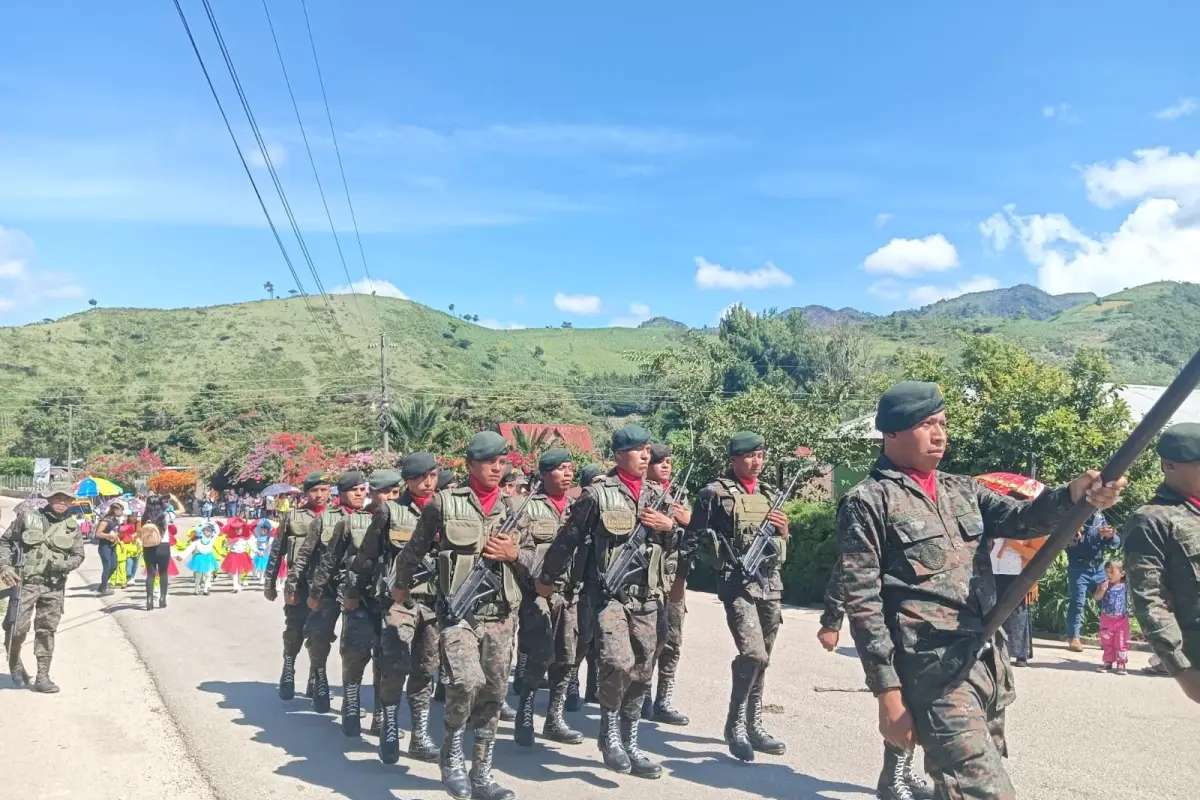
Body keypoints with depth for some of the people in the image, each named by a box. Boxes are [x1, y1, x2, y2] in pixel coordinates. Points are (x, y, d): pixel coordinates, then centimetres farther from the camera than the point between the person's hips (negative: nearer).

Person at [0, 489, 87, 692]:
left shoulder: (73, 527, 6)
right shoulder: (27, 518, 1)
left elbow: (78, 555, 8)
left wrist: (64, 565, -12)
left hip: (54, 586, 2)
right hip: (25, 582, -2)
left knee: (46, 630, 4)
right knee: (18, 628, -4)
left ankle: (42, 676, 10)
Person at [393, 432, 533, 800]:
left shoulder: (512, 509, 9)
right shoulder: (444, 503, -2)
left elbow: (533, 565, 15)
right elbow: (414, 550, 10)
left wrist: (514, 554, -6)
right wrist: (402, 587, 20)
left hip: (501, 615, 4)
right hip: (458, 612, -4)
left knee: (493, 694, 7)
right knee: (467, 681, -23)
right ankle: (452, 752, 4)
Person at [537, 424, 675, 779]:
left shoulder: (658, 494, 10)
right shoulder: (598, 494, -6)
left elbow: (674, 546, 17)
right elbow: (568, 539, 2)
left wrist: (669, 526, -5)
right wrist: (547, 578, 11)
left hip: (648, 597, 5)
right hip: (608, 593, -5)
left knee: (641, 673, 8)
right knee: (618, 662, -21)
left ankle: (630, 743, 23)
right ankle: (610, 730, 4)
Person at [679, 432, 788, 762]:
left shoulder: (770, 495, 15)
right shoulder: (715, 493, -3)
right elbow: (693, 539, -1)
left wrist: (783, 530, 2)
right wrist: (680, 578, 0)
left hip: (771, 582, 6)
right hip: (737, 582, -6)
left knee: (762, 659, 10)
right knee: (753, 654, -18)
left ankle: (754, 725, 22)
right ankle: (735, 723, -1)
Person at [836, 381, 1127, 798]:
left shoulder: (963, 490, 16)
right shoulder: (867, 503, -4)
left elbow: (1020, 518, -1)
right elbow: (862, 601, -9)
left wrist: (1073, 494, -22)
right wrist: (888, 691, -14)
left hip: (991, 662, 7)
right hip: (935, 670, -7)